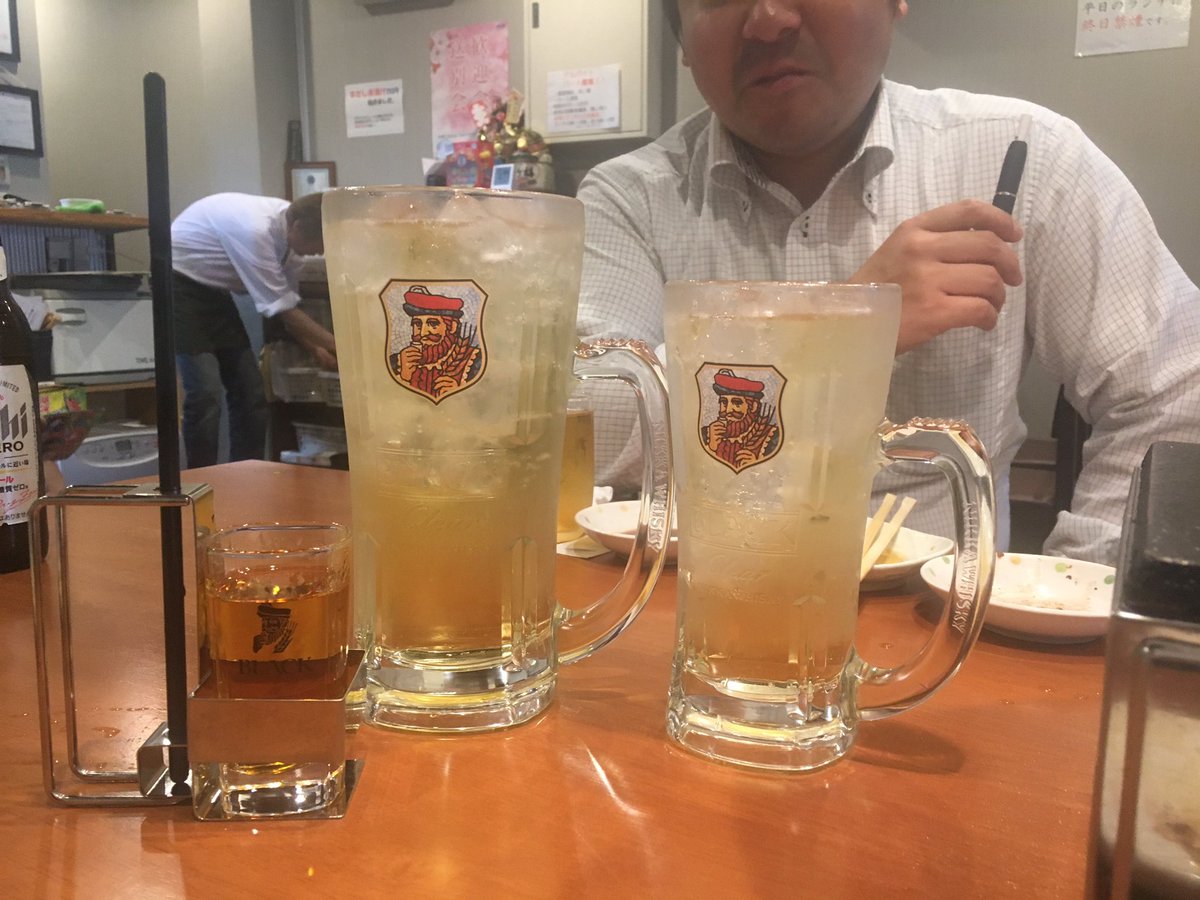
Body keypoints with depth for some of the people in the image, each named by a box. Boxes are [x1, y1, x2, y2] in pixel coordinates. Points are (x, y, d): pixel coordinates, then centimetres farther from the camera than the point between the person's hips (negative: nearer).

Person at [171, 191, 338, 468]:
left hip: (214, 290, 8)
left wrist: (316, 349, -6)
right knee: (206, 393, -16)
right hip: (180, 287, -8)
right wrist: (341, 348, -23)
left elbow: (287, 303, 3)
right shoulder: (255, 230, -33)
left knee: (250, 391, 3)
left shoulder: (287, 229, -8)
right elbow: (282, 309, -27)